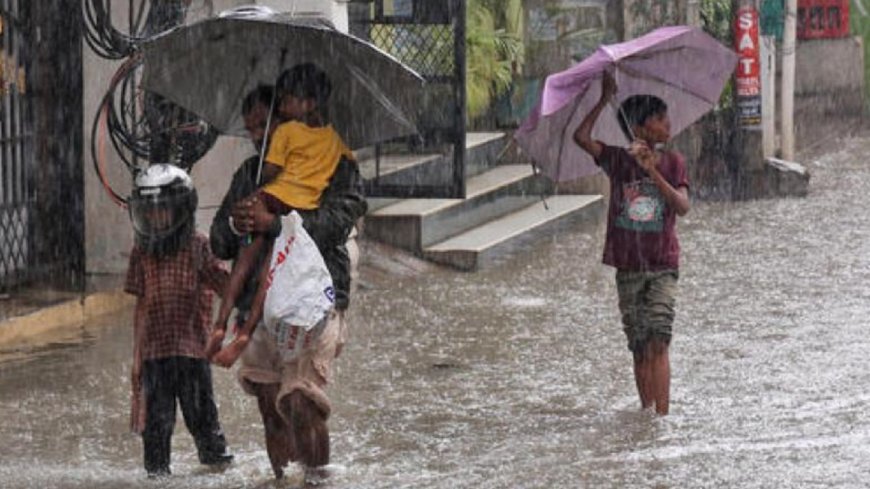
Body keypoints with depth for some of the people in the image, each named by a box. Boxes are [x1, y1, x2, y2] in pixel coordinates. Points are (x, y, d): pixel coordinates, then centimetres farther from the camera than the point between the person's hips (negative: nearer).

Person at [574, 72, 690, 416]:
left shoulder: (672, 162, 2)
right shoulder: (617, 160, 1)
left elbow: (682, 206, -11)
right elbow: (581, 137, -13)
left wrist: (652, 171, -21)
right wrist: (605, 99, -11)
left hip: (663, 267, -1)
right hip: (629, 268, 1)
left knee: (658, 341, -13)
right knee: (639, 347, 6)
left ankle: (662, 414, -16)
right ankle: (646, 411, 17)